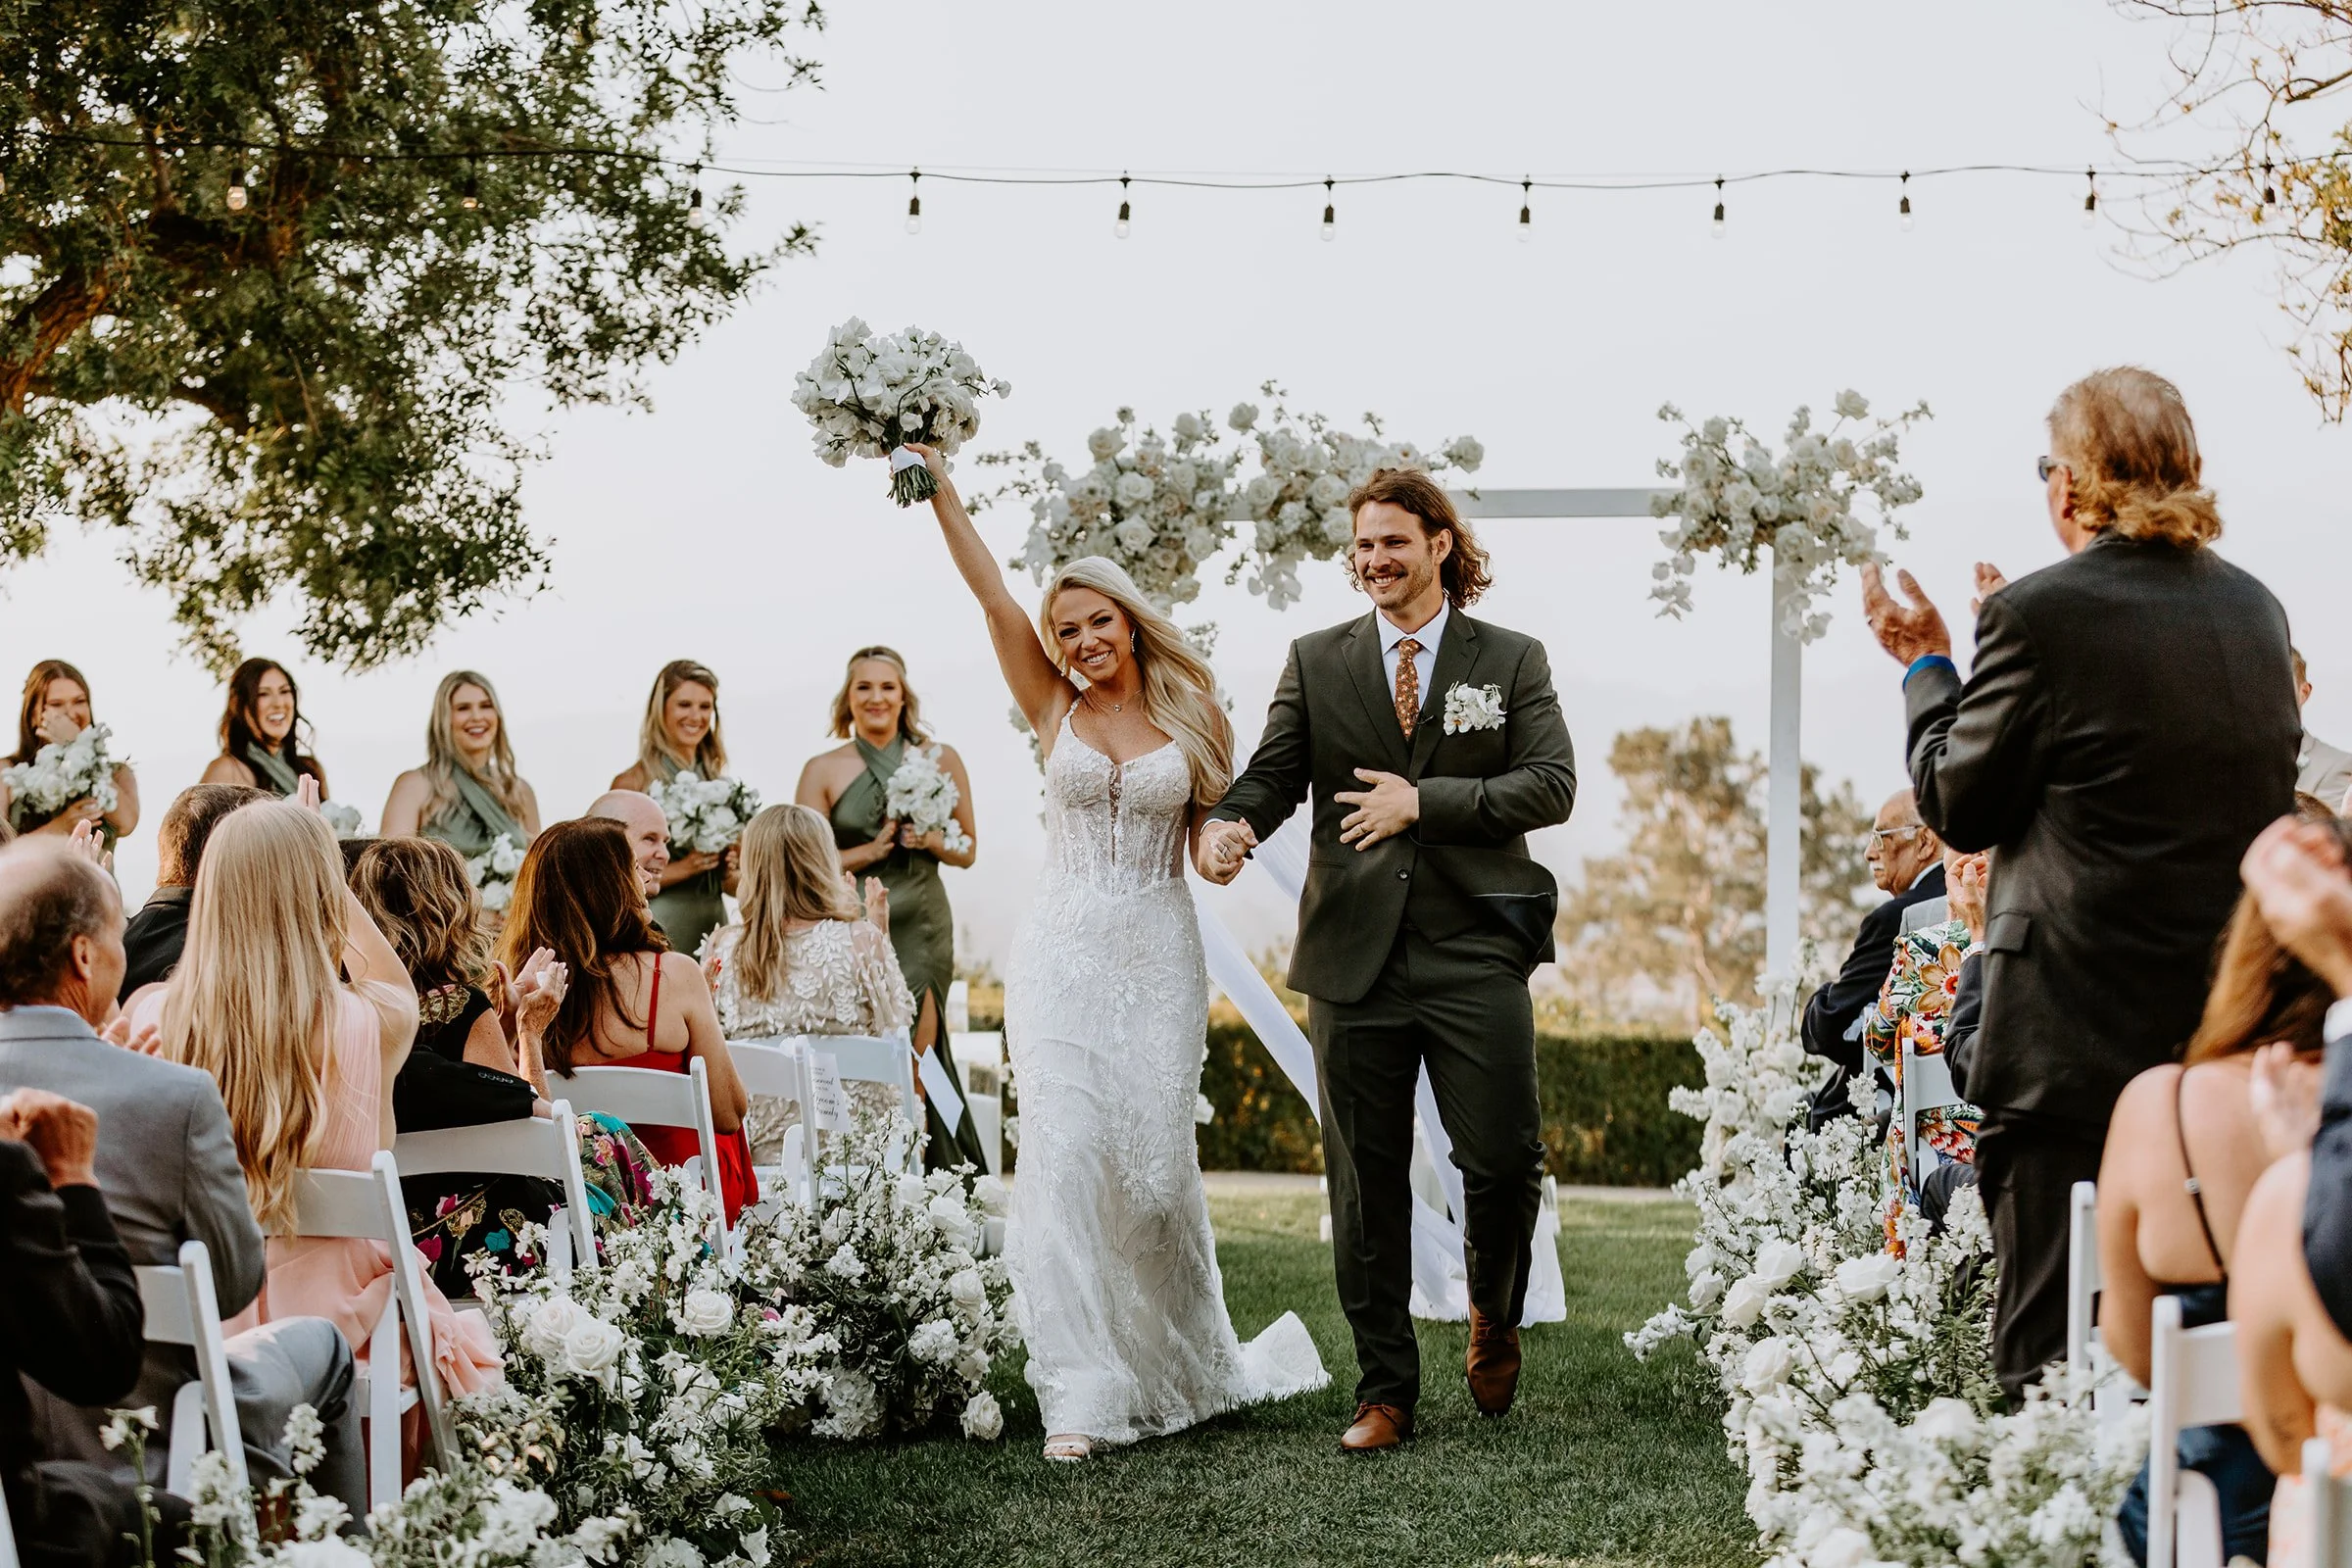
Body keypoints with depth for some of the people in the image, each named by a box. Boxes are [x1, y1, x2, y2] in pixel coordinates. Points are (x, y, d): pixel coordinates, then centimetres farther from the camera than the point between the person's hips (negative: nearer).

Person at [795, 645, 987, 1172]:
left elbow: (968, 850, 12)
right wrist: (876, 849, -10)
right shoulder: (823, 770, 4)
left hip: (922, 928, 0)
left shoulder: (939, 758, 7)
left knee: (917, 1054, -6)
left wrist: (928, 838, -8)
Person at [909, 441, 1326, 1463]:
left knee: (1155, 1168, 2)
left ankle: (1188, 1369, 26)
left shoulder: (1193, 714, 6)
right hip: (1064, 955, 0)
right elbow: (988, 589, -1)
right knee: (1064, 1162, -11)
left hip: (1159, 958, 0)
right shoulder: (1053, 708, 6)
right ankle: (1080, 1395, -10)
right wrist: (939, 486, -8)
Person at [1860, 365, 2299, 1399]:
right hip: (2229, 1035, 7)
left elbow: (1958, 805, -6)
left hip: (2076, 1033, -6)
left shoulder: (2041, 615, -13)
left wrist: (1926, 664, 10)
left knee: (2050, 1352, 0)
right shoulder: (2255, 612, 7)